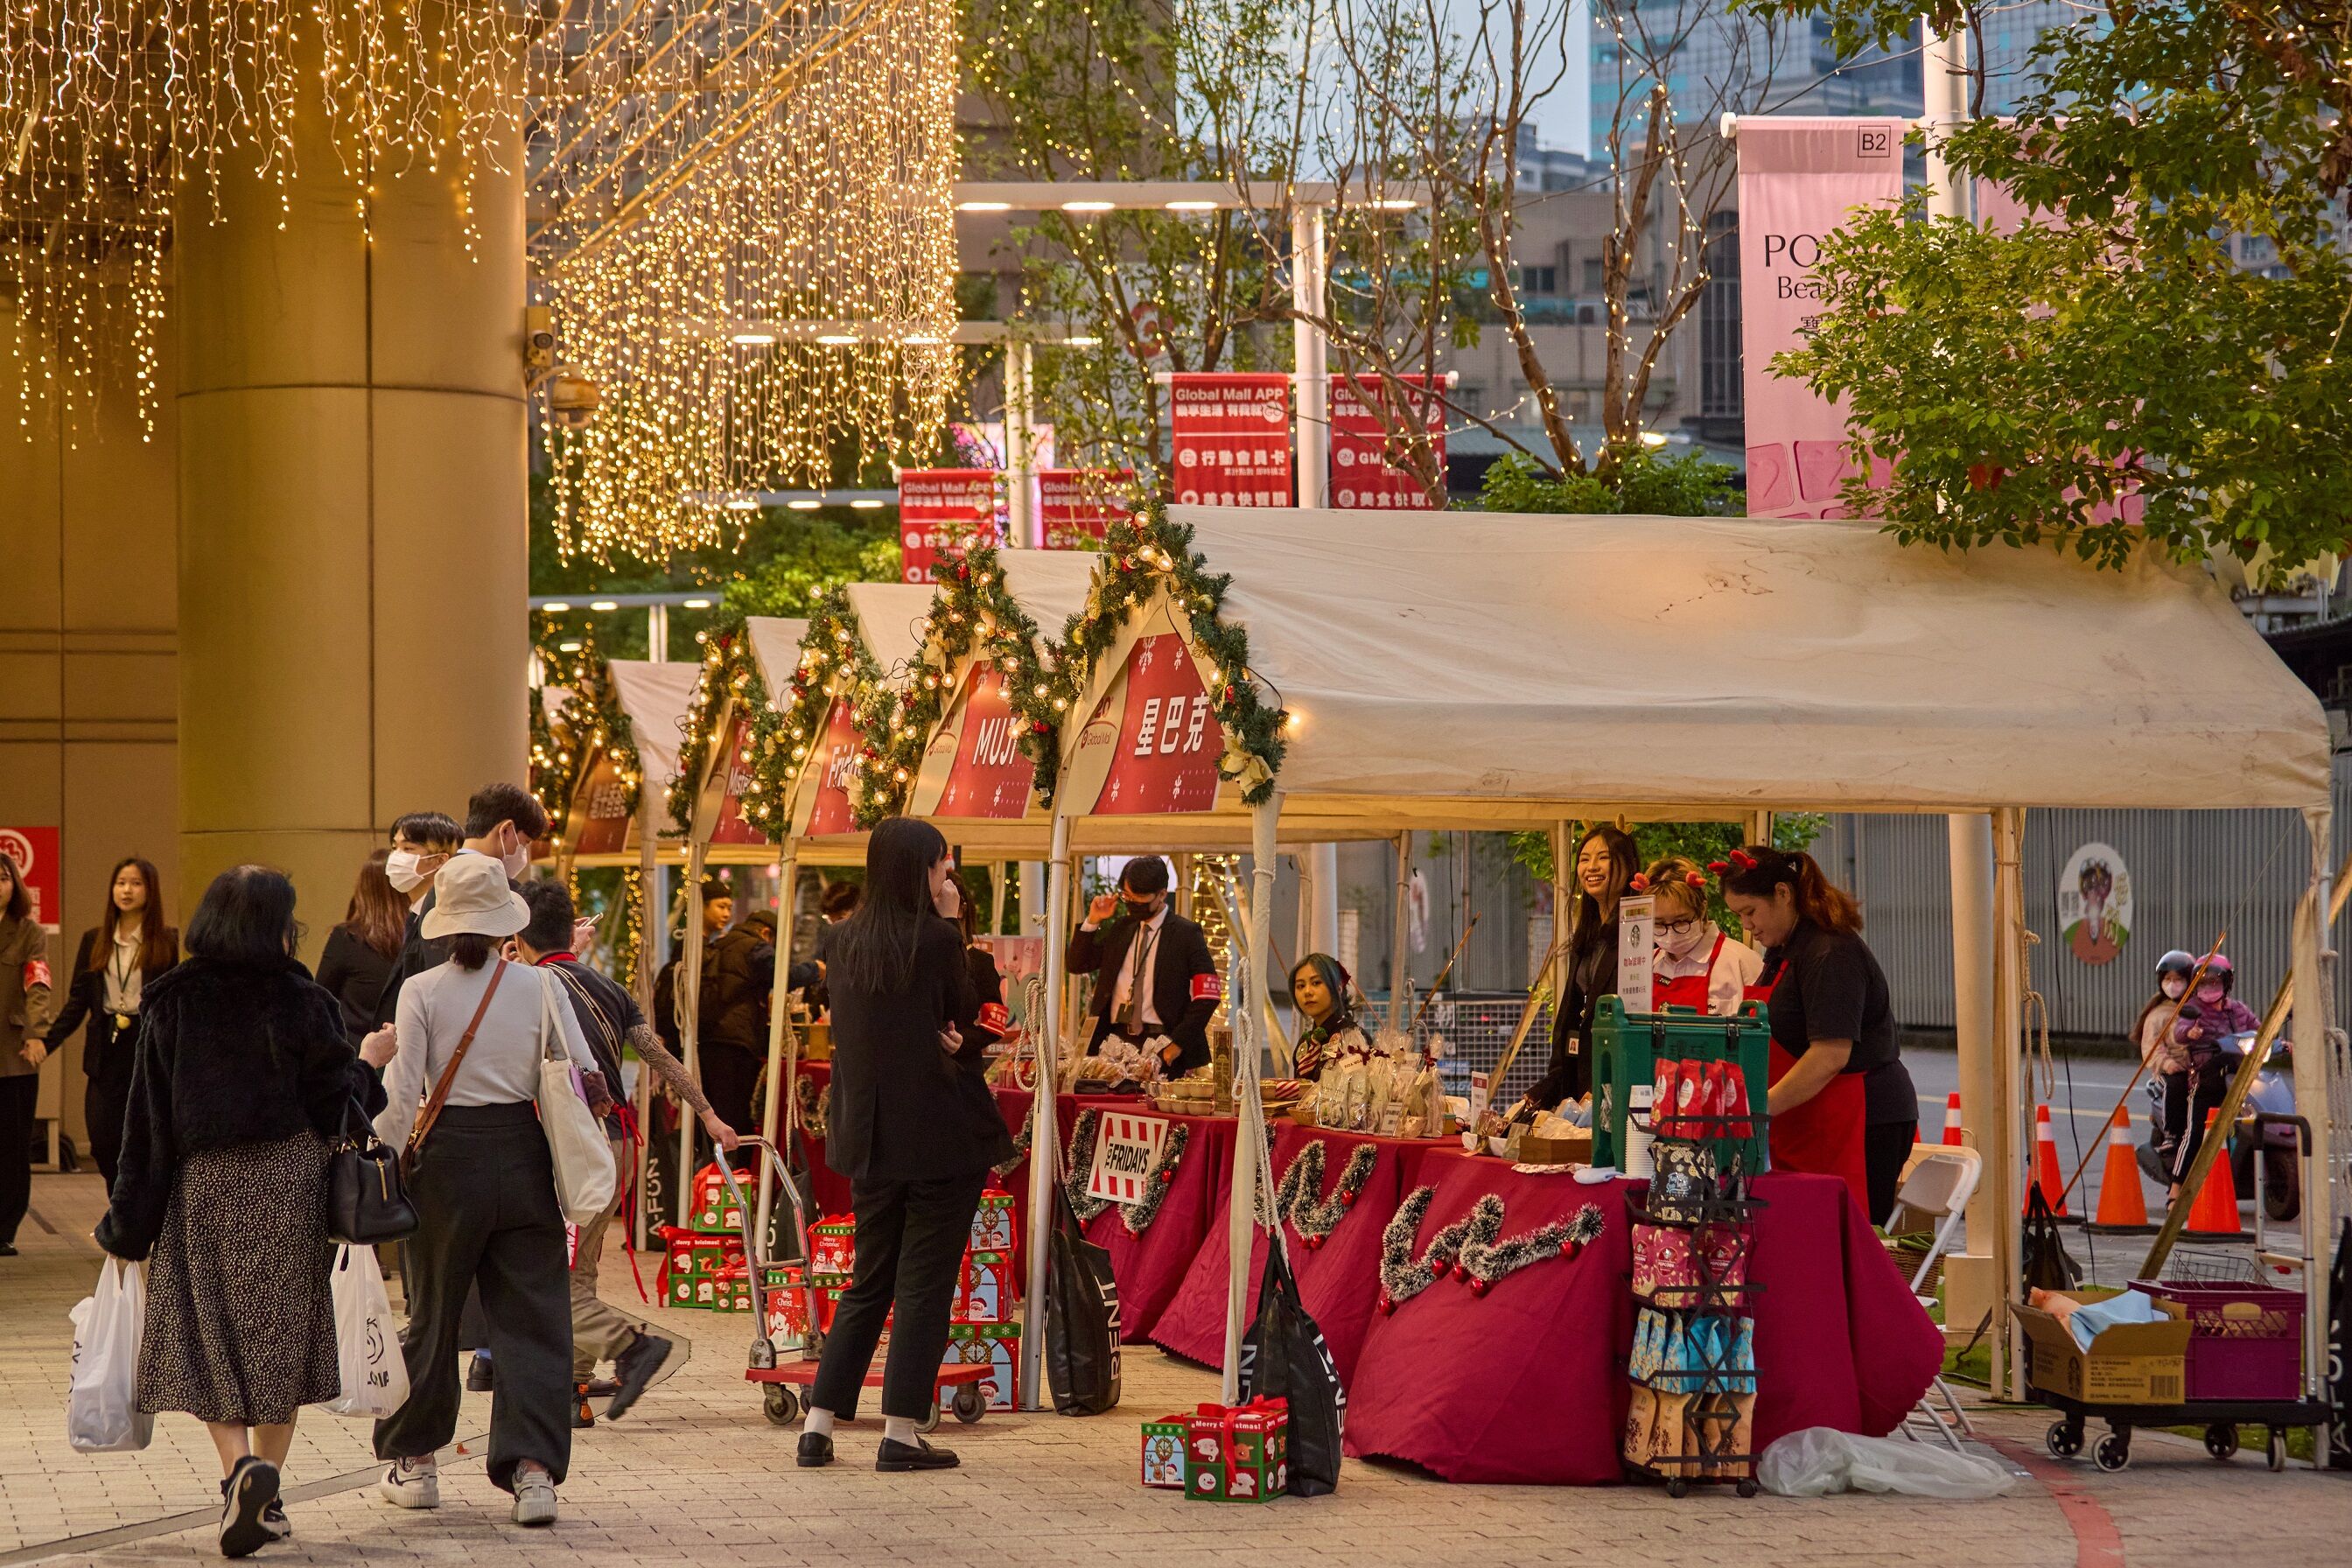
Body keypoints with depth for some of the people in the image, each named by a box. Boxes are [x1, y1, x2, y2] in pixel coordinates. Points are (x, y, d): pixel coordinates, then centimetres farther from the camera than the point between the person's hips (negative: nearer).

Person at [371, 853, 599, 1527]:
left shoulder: (421, 992, -5)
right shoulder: (538, 987, -1)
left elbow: (401, 1097, -8)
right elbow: (588, 1079, 0)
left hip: (449, 1158, -1)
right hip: (523, 1159, 1)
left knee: (432, 1313, 13)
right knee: (532, 1318, 3)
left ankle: (414, 1463, 24)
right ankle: (533, 1469, -8)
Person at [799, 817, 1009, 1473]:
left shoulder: (847, 943, 6)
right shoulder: (936, 940, -13)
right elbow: (967, 1015, 0)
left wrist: (936, 1041, 7)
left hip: (871, 1137, 6)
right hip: (942, 1136, -6)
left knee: (869, 1282, 15)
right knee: (925, 1283, 1)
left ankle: (820, 1424, 11)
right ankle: (900, 1432, 0)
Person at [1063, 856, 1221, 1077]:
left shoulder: (1186, 933, 0)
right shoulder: (1120, 929, 16)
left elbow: (1208, 995, -5)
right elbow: (1076, 963, 19)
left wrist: (1179, 1042, -11)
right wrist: (1092, 922, 5)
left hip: (1160, 1042, -4)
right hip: (1116, 1038, 4)